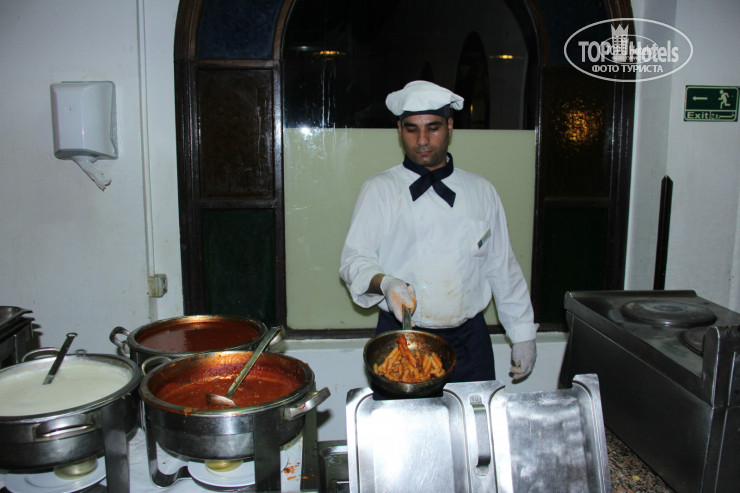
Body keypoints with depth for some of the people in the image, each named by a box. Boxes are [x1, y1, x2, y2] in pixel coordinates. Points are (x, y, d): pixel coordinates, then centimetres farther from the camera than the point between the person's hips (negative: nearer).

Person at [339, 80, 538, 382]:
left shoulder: (482, 192, 9)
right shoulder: (379, 190, 2)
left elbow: (503, 269, 12)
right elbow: (354, 259, -4)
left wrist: (523, 334, 12)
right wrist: (384, 282, -24)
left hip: (469, 343, 2)